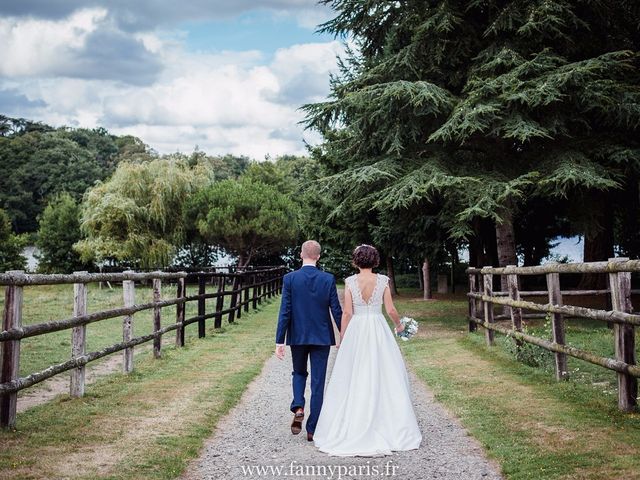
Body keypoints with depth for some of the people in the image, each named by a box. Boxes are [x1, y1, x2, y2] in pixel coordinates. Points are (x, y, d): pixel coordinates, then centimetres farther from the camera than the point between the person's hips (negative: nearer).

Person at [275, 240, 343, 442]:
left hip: (297, 336, 0)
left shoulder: (290, 278, -7)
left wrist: (279, 341, -4)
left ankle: (298, 408, -2)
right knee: (318, 382, 7)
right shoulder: (328, 279, -6)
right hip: (321, 337, 0)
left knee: (299, 373, 23)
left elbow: (285, 311, -8)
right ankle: (312, 429, 8)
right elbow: (336, 310, -3)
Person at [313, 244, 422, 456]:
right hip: (378, 329, 0)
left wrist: (342, 339, 4)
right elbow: (391, 310, -1)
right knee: (384, 377, 7)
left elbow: (347, 313, -5)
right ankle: (392, 429, 11)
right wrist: (399, 324, 19)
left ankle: (351, 429, 9)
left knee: (353, 379, 6)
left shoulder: (350, 282, -4)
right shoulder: (383, 280, -2)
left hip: (356, 331, 0)